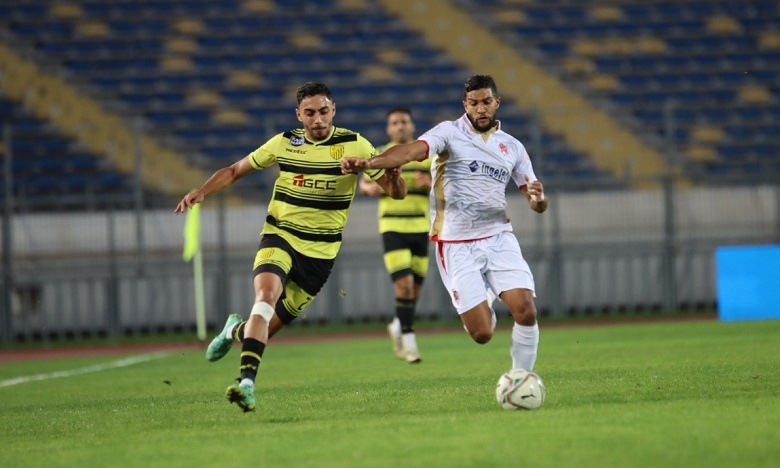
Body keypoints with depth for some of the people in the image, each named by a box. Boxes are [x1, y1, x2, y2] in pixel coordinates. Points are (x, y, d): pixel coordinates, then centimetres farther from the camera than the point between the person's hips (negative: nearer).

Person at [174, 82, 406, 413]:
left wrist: (391, 174, -31)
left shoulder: (354, 145, -5)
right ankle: (247, 382, -32)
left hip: (320, 252, 0)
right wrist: (201, 192, -3)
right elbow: (235, 170, 12)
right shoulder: (284, 143, 1)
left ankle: (237, 330, 37)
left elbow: (397, 192, -7)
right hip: (279, 237, 0)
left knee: (267, 327, 2)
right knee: (267, 295, -30)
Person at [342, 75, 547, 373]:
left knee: (526, 313, -16)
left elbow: (536, 204, 13)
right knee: (482, 334, -8)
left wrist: (538, 198, -13)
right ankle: (481, 309, 29)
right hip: (456, 245, -3)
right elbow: (412, 150, -21)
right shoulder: (450, 132, -2)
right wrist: (367, 163, -39)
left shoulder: (513, 147, 11)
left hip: (499, 238, 3)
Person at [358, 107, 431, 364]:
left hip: (420, 227, 3)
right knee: (404, 284, -16)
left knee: (415, 287, 6)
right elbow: (364, 183, 13)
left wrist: (431, 183, -13)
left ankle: (398, 326, 31)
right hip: (392, 227, -3)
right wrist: (371, 188, -11)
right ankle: (408, 339, -9)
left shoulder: (427, 155, 8)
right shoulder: (379, 157, 5)